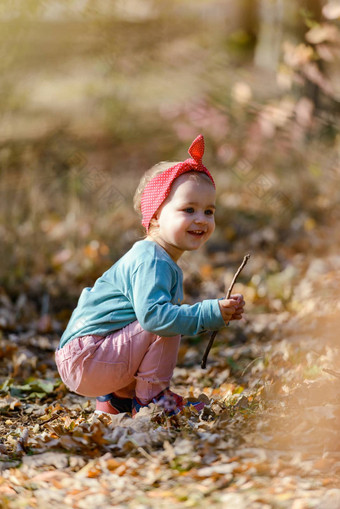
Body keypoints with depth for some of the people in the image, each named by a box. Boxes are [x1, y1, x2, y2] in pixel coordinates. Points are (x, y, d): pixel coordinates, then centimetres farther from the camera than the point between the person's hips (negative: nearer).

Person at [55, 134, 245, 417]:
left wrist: (218, 310, 8)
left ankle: (116, 398, 21)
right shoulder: (151, 262, -19)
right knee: (164, 328, -21)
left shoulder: (166, 264, 17)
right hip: (86, 358, -11)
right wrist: (210, 314, -30)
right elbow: (153, 315, -32)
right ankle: (151, 400, -8)